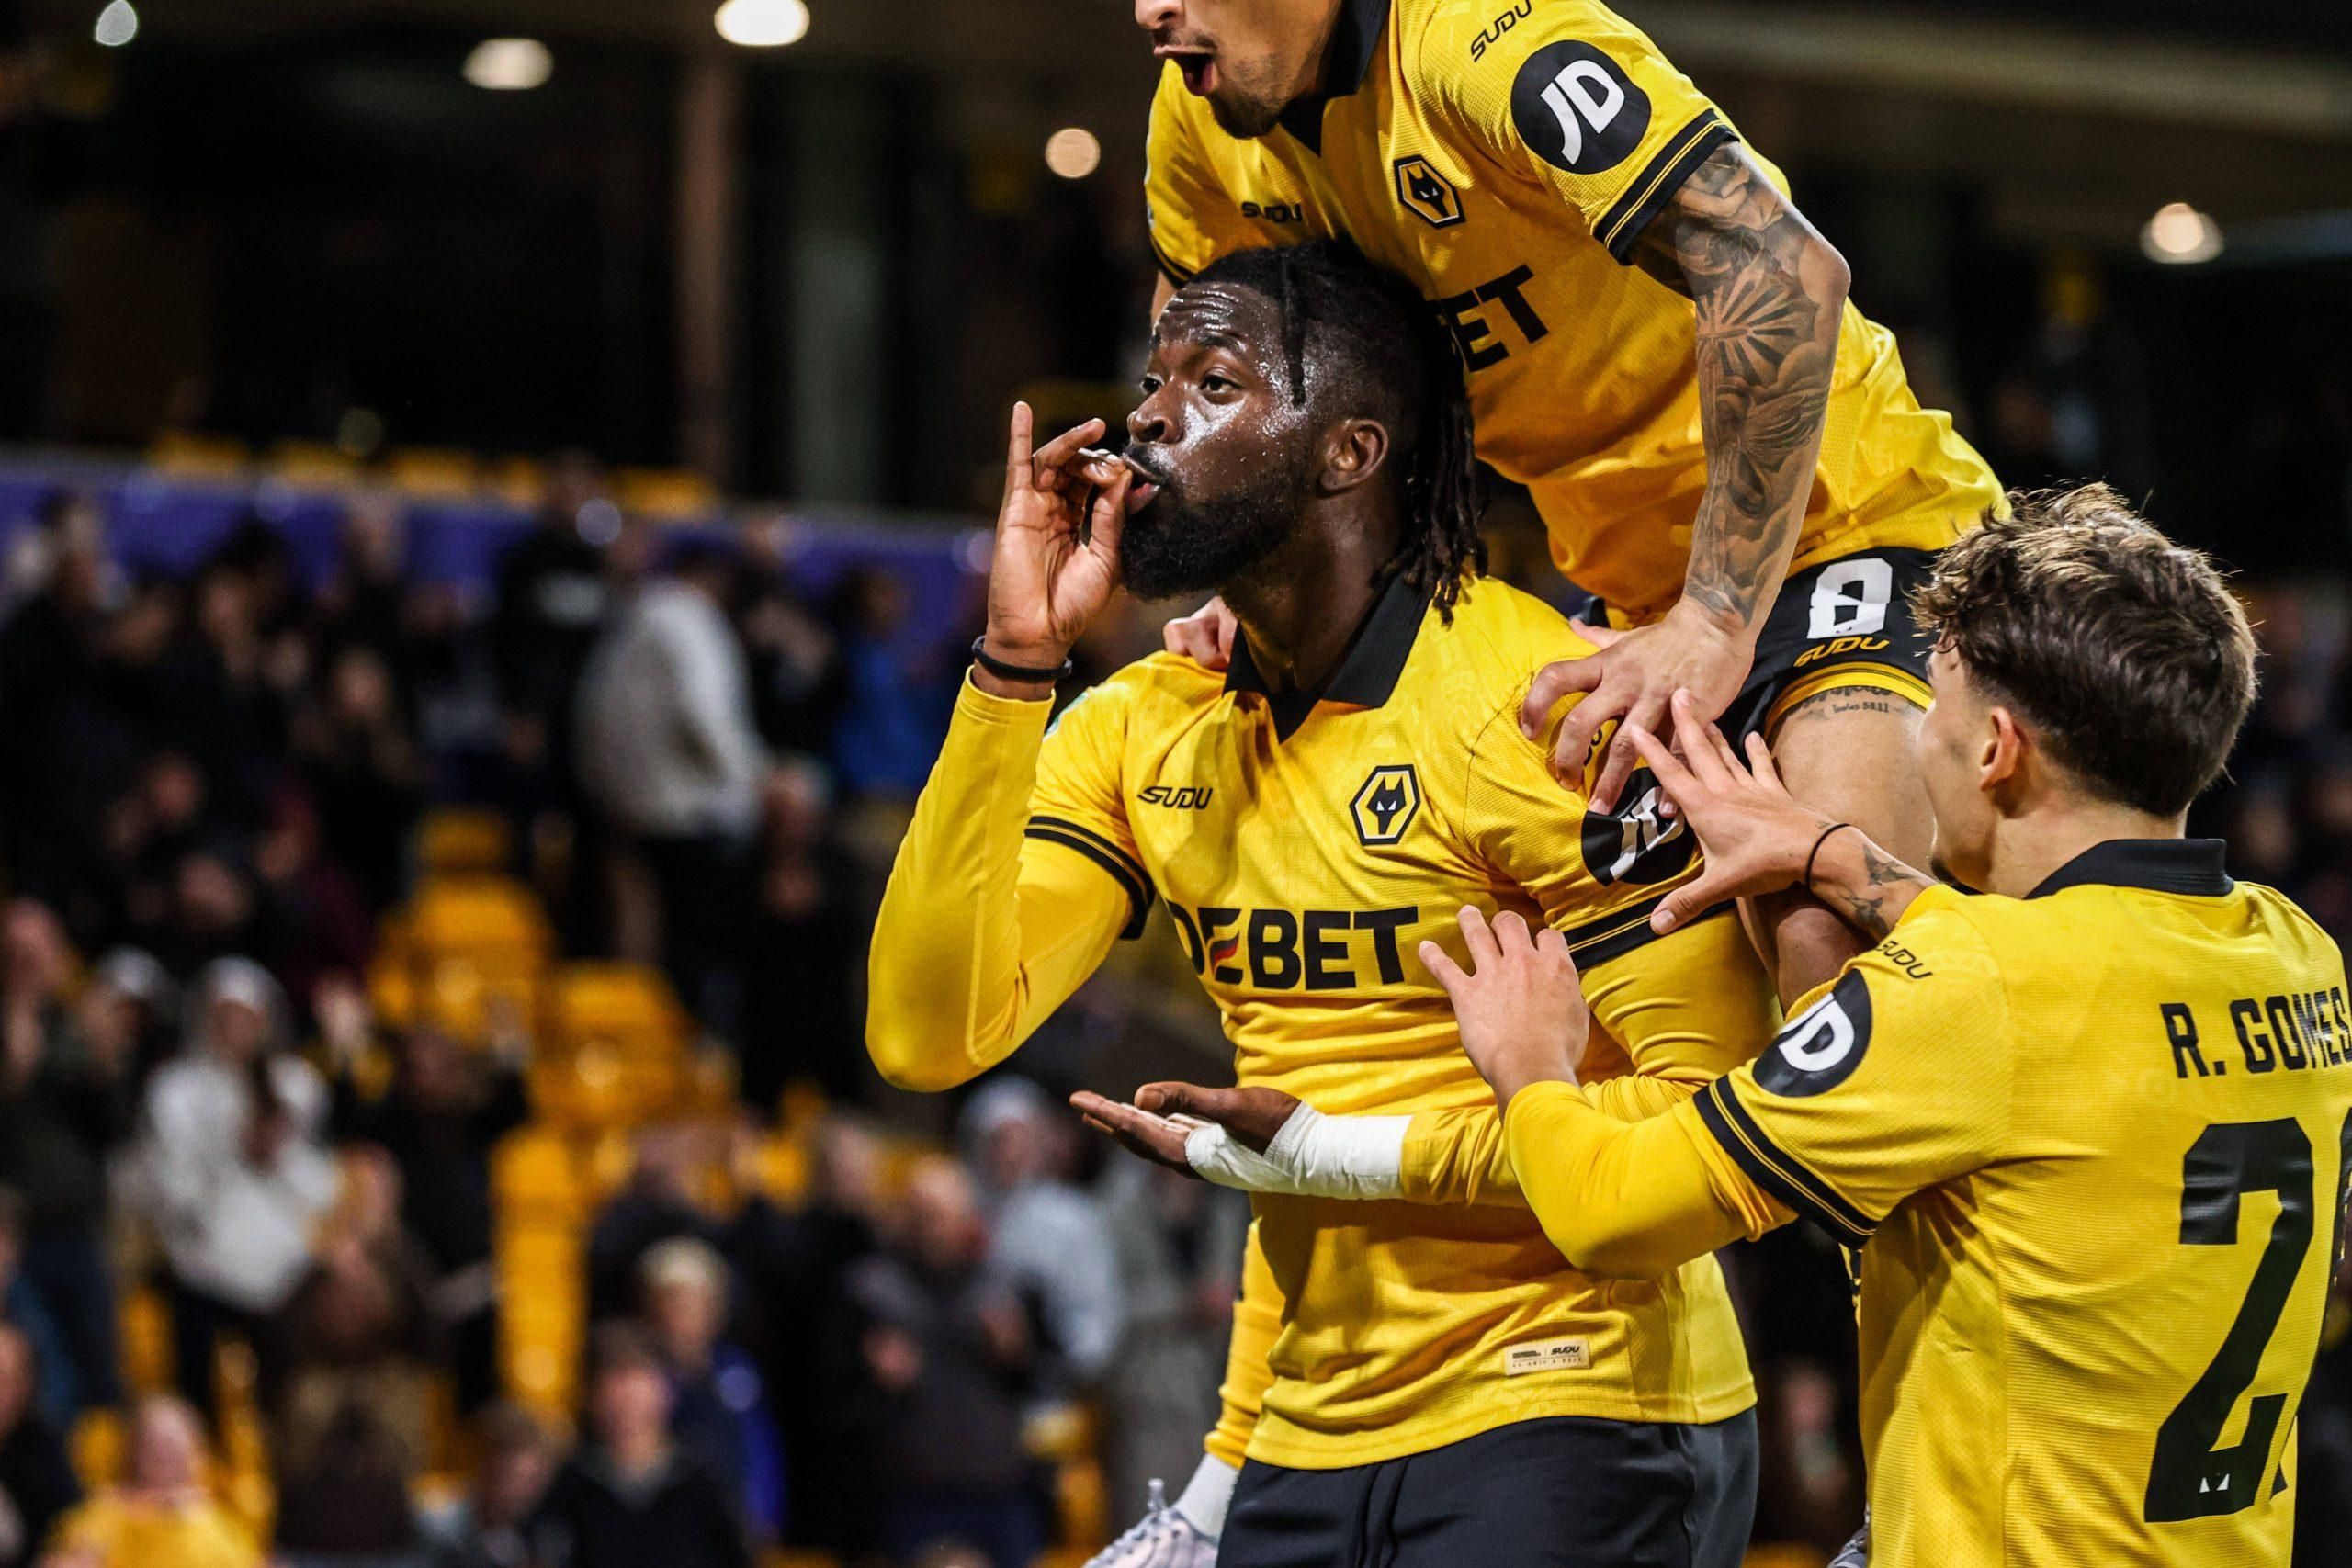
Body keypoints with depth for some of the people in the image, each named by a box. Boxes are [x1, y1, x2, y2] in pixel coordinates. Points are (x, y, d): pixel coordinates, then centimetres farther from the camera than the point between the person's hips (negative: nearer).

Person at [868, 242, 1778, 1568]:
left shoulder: (1538, 707, -13)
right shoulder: (1141, 729, 6)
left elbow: (1719, 1110, -16)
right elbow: (931, 1035, -6)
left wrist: (1359, 1158, -19)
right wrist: (1016, 661, -8)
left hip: (1568, 1417, -6)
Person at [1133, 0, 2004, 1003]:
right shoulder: (1200, 113, 0)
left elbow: (1785, 273, -36)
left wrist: (1714, 626, -34)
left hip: (1849, 520, -8)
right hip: (1631, 579, 8)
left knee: (1824, 933, -31)